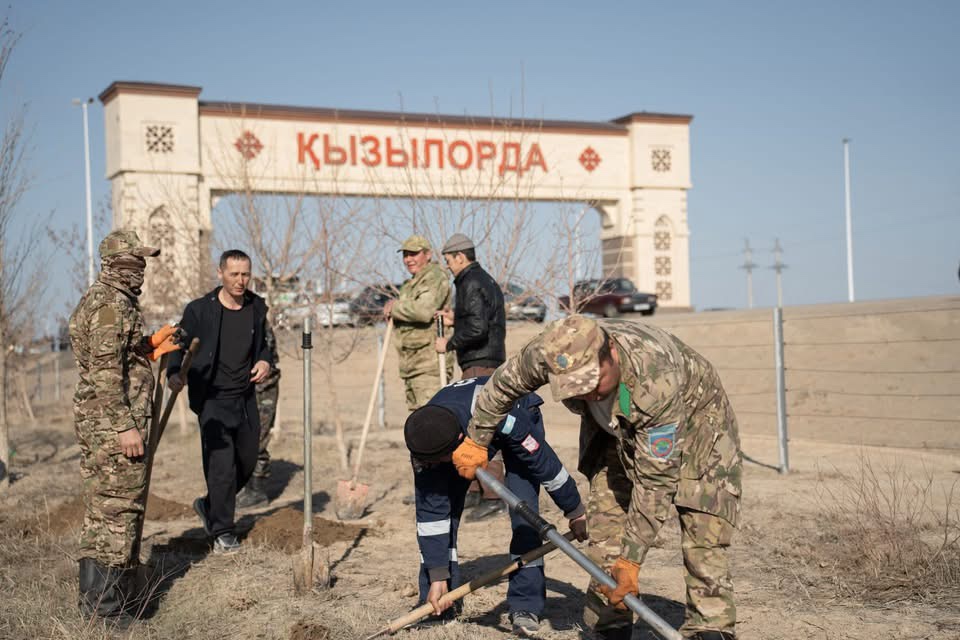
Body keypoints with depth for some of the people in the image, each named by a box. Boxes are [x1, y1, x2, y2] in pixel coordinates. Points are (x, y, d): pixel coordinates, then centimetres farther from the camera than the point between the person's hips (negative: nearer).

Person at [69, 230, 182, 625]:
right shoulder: (110, 303, -16)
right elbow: (105, 372, -22)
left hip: (103, 424, 11)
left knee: (104, 509, 15)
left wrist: (149, 349, 14)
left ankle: (100, 598, 23)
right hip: (112, 422, -11)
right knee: (116, 508, -6)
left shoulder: (106, 299, 16)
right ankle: (106, 607, -1)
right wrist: (125, 426, -23)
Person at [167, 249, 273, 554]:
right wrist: (175, 373, -25)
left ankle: (209, 506, 37)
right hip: (213, 400, -6)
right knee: (222, 465, -10)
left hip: (246, 398, 6)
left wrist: (265, 361, -2)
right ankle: (222, 532, 4)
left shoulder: (257, 307, 6)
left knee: (247, 462, 14)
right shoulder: (199, 310, -9)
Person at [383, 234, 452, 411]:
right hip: (411, 365, 10)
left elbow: (424, 311, -23)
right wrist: (394, 308, 1)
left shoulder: (435, 278, -8)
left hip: (430, 364, -10)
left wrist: (395, 307, -9)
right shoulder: (409, 285, 24)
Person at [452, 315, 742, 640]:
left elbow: (655, 478, -37)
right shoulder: (547, 353, -32)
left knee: (703, 525, -16)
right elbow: (502, 385, -7)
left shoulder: (658, 377, -44)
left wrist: (631, 560, -35)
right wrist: (477, 441, 6)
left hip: (692, 412, -4)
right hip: (618, 426, 4)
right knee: (605, 518, -4)